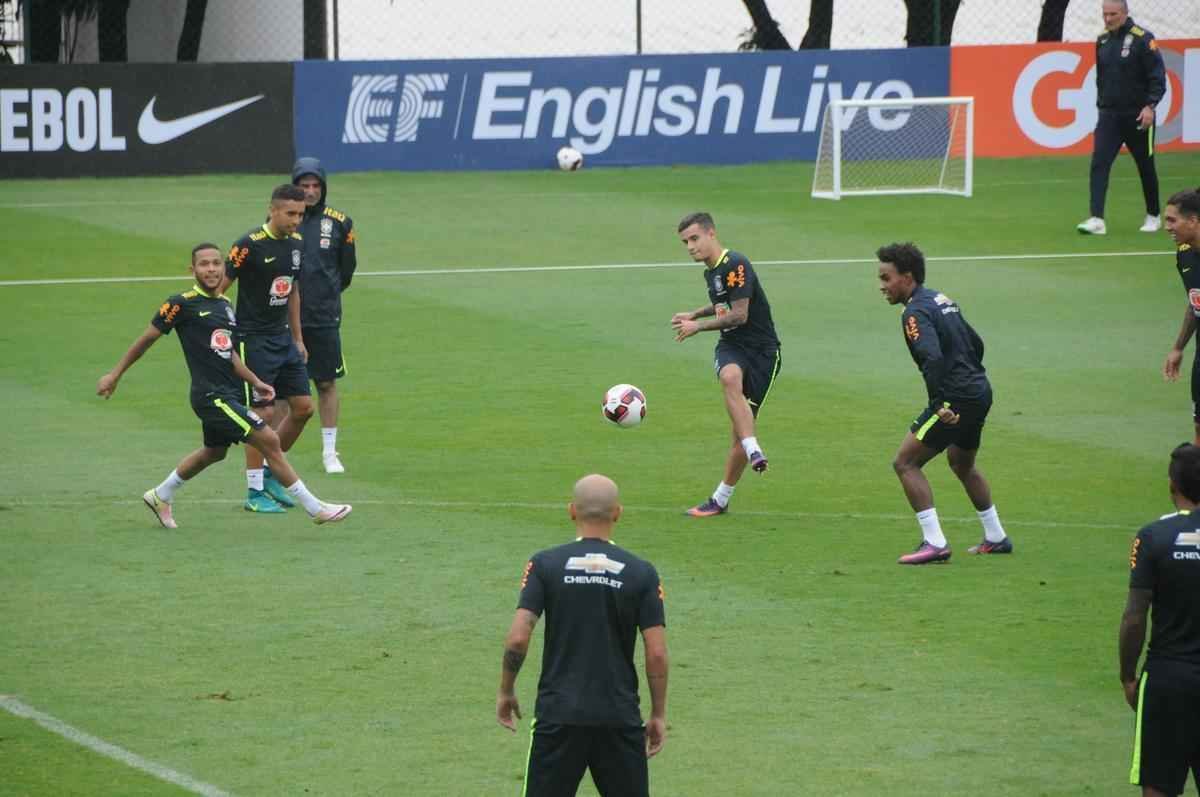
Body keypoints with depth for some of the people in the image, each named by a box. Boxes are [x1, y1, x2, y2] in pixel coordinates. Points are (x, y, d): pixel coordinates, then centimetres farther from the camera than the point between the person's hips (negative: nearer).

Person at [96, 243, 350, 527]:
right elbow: (147, 339, -3)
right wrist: (115, 375, 1)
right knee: (268, 440, -13)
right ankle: (315, 509, -9)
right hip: (211, 395, -9)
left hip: (229, 394, 9)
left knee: (214, 451, 26)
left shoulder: (225, 305, 11)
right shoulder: (182, 304, -11)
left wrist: (255, 382, 14)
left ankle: (160, 496, 46)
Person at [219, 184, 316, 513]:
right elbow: (218, 288, -12)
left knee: (303, 407, 5)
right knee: (263, 413, -7)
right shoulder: (250, 245, -16)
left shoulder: (296, 244, 6)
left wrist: (298, 338, 19)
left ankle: (270, 472, 21)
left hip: (283, 338, 8)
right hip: (253, 341, -8)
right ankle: (255, 491, 3)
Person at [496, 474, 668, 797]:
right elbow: (657, 653, -3)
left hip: (558, 713, -1)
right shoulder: (641, 573, 0)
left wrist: (505, 691, 6)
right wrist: (658, 714, 8)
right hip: (620, 717, 1)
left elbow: (517, 638, -9)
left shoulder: (545, 564, -3)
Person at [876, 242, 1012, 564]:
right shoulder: (941, 299, 15)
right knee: (962, 464, 30)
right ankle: (996, 538, 39)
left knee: (905, 463, -5)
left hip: (956, 398, -10)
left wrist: (940, 404, -30)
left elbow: (933, 358, -30)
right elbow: (976, 343, 23)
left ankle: (934, 543, -10)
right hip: (980, 392, 10)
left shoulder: (916, 313, -15)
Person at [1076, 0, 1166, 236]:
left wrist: (1150, 105, -21)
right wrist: (1101, 103, 15)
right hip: (1109, 115, 4)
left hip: (1137, 116, -4)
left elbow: (1158, 76, -13)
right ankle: (1097, 219, -17)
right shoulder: (1102, 41, 6)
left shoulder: (1142, 39, -11)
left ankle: (1153, 217, 27)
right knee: (1099, 164, -12)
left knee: (1146, 167, 10)